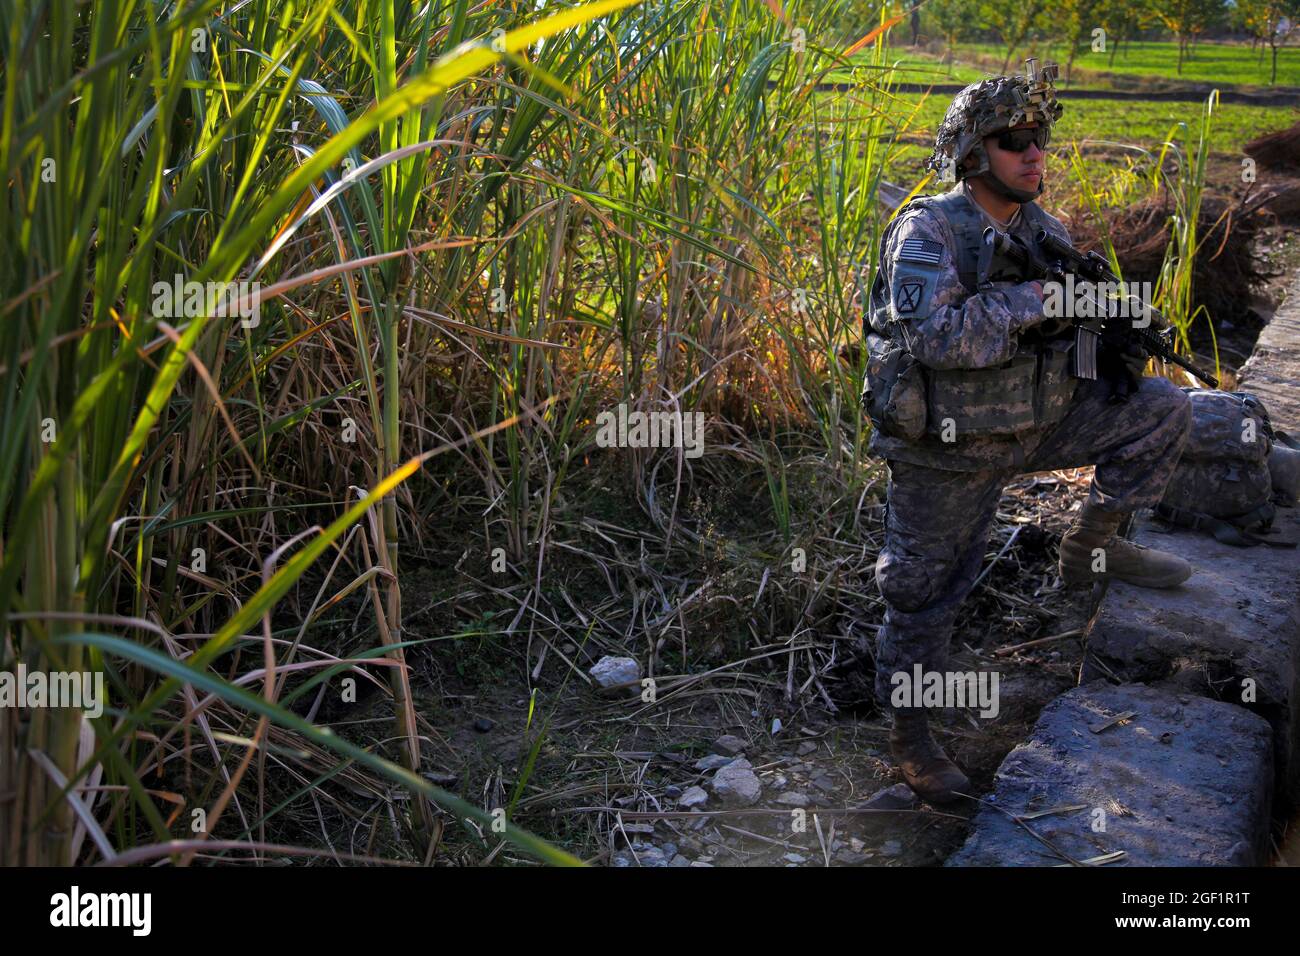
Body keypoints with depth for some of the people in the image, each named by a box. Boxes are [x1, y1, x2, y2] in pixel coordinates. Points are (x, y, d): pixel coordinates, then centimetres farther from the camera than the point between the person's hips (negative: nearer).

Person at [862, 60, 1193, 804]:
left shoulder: (1045, 230, 4)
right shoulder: (927, 231, -17)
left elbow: (1071, 319, 13)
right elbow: (934, 335, -31)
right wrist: (1035, 299, -30)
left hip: (1034, 425, 6)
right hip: (947, 450, -6)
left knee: (1163, 407, -1)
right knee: (925, 591, 4)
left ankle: (1094, 547, 13)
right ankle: (909, 734, 23)